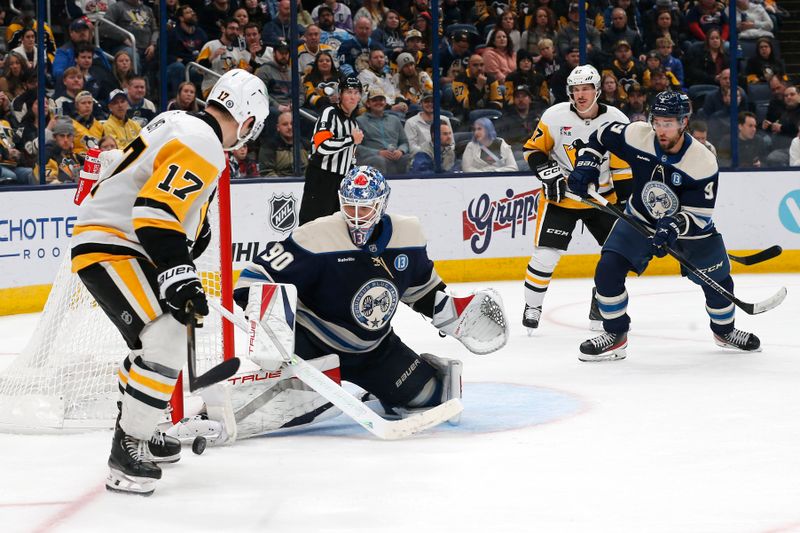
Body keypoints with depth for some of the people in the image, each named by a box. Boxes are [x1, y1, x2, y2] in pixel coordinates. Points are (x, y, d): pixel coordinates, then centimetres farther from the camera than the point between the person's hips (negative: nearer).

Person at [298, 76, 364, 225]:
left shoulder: (353, 123, 17)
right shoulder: (330, 113, -10)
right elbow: (323, 145, -25)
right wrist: (351, 139, -16)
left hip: (340, 182, 8)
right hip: (320, 179, -8)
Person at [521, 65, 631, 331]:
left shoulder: (616, 121, -8)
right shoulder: (555, 116, -11)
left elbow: (624, 167, -2)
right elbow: (533, 149, 0)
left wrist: (627, 205, -4)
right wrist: (548, 174, -17)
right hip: (560, 198, -2)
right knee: (546, 254, -12)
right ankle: (532, 306, 7)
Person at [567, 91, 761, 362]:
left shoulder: (703, 163, -29)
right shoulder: (637, 136, -24)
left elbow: (699, 215, -25)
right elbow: (602, 134, -3)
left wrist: (674, 226, -43)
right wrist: (586, 165, -14)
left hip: (690, 226, -1)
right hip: (641, 218, 1)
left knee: (717, 281, 6)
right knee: (608, 270, -16)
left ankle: (724, 330, 38)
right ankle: (615, 335, 1)